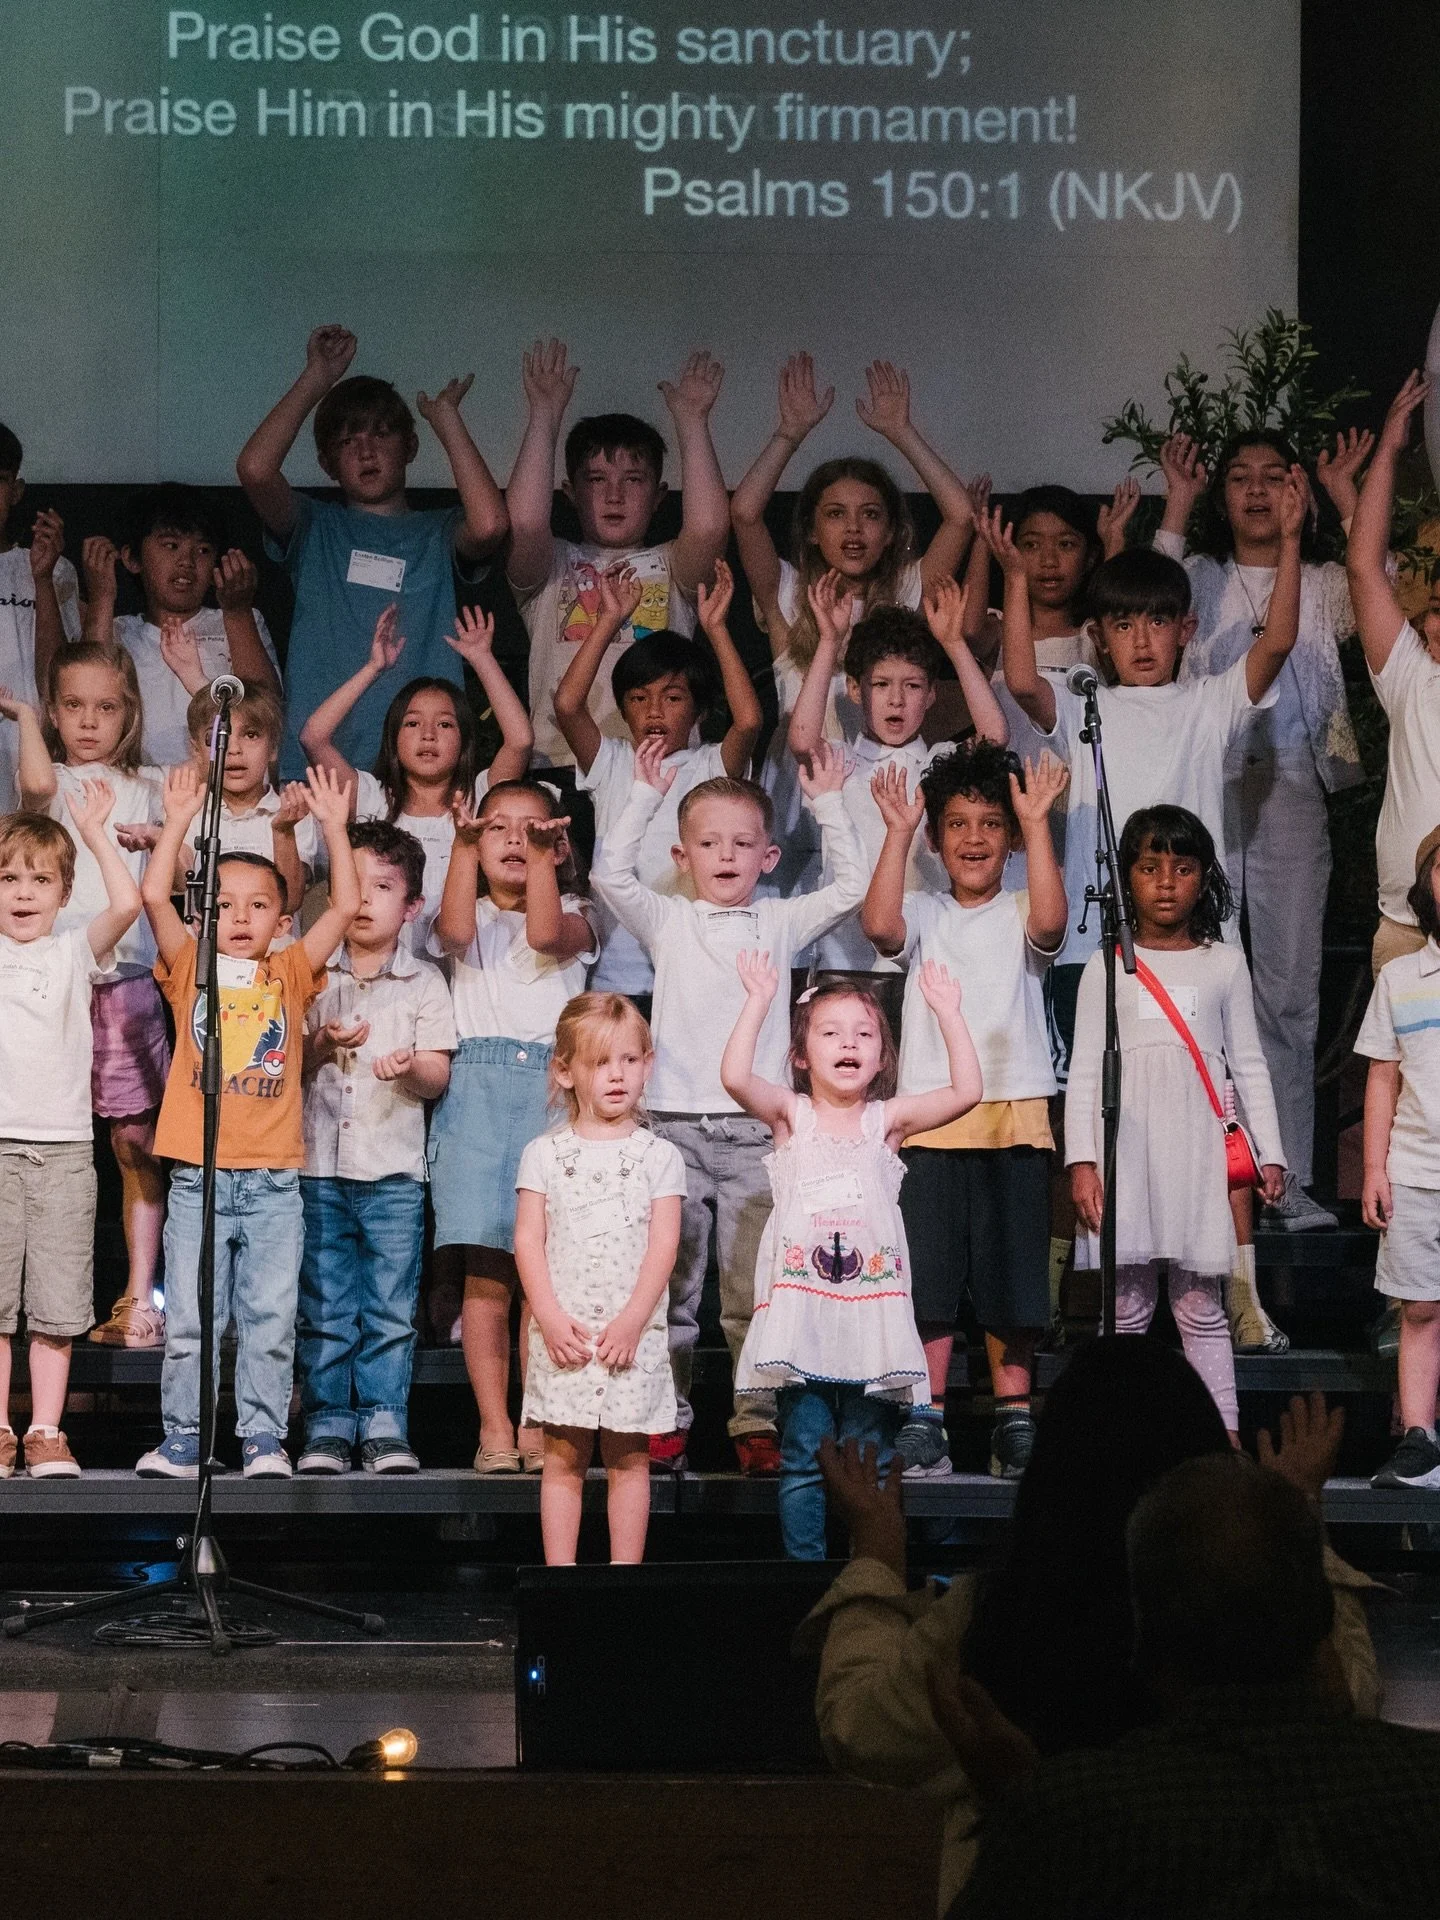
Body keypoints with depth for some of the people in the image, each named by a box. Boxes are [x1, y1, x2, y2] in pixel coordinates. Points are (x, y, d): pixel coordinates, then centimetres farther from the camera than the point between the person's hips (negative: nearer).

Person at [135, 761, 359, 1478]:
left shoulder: (291, 974, 9)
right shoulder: (190, 969, 7)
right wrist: (179, 821, -7)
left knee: (269, 1319, 2)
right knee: (191, 1320, 2)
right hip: (198, 1177, -1)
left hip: (273, 1181, 1)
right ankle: (183, 1439, 8)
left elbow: (344, 907, 2)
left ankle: (264, 1438, 7)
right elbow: (153, 895, -5)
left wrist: (333, 826, -1)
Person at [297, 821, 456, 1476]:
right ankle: (327, 1427, 6)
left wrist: (411, 1067, -20)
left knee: (390, 1307, -2)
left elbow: (439, 1077, 2)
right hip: (319, 1162, 1)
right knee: (324, 1306, 1)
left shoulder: (424, 983, 6)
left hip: (394, 1167, -1)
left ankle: (385, 1427, 3)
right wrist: (322, 1046, -12)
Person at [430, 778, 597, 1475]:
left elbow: (546, 934, -9)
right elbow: (456, 930, -8)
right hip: (478, 1087, 0)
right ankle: (494, 1430, -6)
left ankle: (537, 1429, -1)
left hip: (553, 1085, 0)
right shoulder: (469, 916, 16)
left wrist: (542, 855, -13)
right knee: (485, 1271, -7)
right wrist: (463, 846, -12)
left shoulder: (572, 915, 14)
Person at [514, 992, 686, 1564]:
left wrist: (632, 1320, -13)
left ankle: (626, 1573, 6)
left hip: (633, 1332, 0)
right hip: (562, 1332, 0)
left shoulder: (658, 1157, 4)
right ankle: (560, 1574, 4)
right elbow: (528, 1240, 0)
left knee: (628, 1459, 3)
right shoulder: (545, 1154, 5)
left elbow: (663, 1245, -3)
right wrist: (550, 1317, -11)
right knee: (563, 1459, 2)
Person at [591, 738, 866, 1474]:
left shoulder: (779, 923, 12)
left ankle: (758, 1424, 1)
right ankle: (664, 1423, 4)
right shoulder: (667, 921, 10)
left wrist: (828, 804, 8)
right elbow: (610, 873, -1)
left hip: (755, 1128, 0)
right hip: (675, 1123, 0)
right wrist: (646, 795, 1)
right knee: (668, 1286, 0)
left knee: (755, 1288, -2)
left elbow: (851, 886, 6)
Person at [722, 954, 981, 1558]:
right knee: (804, 1459, -1)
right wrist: (759, 1001, -12)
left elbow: (966, 1091, -3)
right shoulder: (791, 1115, 5)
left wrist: (947, 1012, -4)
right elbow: (735, 1077, -12)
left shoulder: (887, 1119, 8)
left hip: (871, 1308, 1)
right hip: (801, 1308, -1)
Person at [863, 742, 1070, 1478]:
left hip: (1015, 1118, 0)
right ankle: (925, 1418, 5)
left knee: (1012, 1278, 4)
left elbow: (1049, 921, -17)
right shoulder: (923, 912, 8)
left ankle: (1014, 1418, 11)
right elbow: (879, 924, -13)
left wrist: (1038, 824, -19)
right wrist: (897, 833, -16)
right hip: (929, 1118, 0)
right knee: (928, 1274, -1)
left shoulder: (1019, 915, 6)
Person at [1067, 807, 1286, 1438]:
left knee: (1200, 1303, -1)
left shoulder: (1223, 964, 11)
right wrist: (1081, 1161, -5)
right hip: (1126, 1146, 0)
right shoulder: (1108, 967, 8)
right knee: (1126, 1304, 1)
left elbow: (1249, 1065, 13)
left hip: (1198, 1149, 0)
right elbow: (1084, 1070, 5)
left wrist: (1270, 1152, 6)